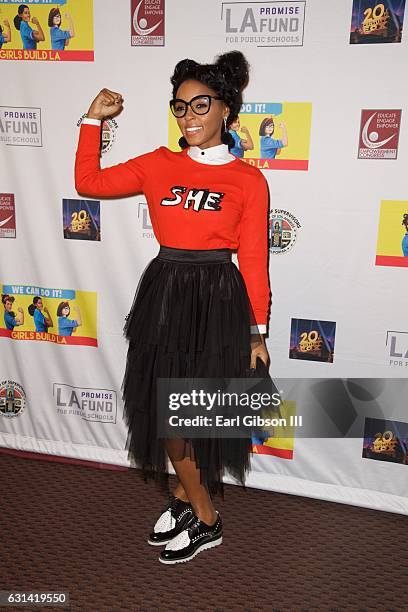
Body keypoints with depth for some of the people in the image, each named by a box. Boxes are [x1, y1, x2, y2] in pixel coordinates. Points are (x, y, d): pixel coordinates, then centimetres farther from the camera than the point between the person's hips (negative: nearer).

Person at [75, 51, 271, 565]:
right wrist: (94, 118, 5)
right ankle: (202, 515, 29)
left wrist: (257, 330, -2)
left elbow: (254, 260, -3)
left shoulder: (249, 180, -3)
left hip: (218, 298, -3)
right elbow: (88, 181, 10)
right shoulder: (158, 165, 6)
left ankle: (188, 494, 33)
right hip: (164, 293, 4)